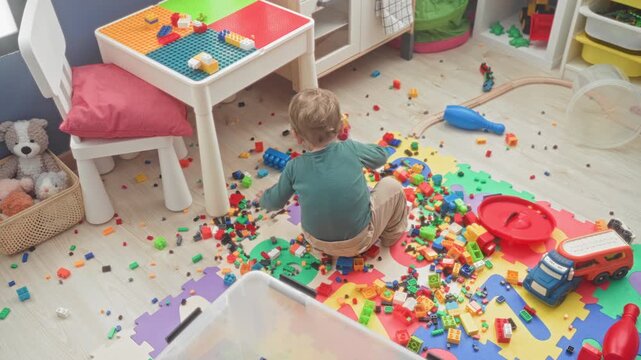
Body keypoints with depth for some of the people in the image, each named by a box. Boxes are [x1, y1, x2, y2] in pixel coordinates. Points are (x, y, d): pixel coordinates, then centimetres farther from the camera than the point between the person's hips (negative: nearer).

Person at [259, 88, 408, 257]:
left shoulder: (294, 168, -14)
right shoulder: (350, 149, -17)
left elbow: (274, 202, 2)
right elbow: (382, 155, 3)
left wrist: (264, 198, 25)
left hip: (318, 243, 3)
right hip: (359, 241, -2)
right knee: (391, 185, 14)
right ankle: (392, 235, 32)